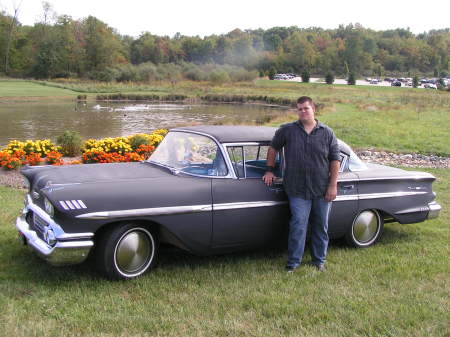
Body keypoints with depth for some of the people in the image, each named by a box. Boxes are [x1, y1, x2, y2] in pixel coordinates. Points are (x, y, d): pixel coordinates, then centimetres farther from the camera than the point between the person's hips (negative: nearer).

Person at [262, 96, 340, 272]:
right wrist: (269, 170, 8)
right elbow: (273, 148, 13)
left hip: (322, 190, 2)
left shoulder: (327, 133, 1)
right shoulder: (287, 130, 1)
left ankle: (319, 260, 27)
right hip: (298, 190, -1)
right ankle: (293, 262, 8)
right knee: (298, 225, -3)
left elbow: (335, 160, 2)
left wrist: (333, 185, -4)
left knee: (321, 226, 12)